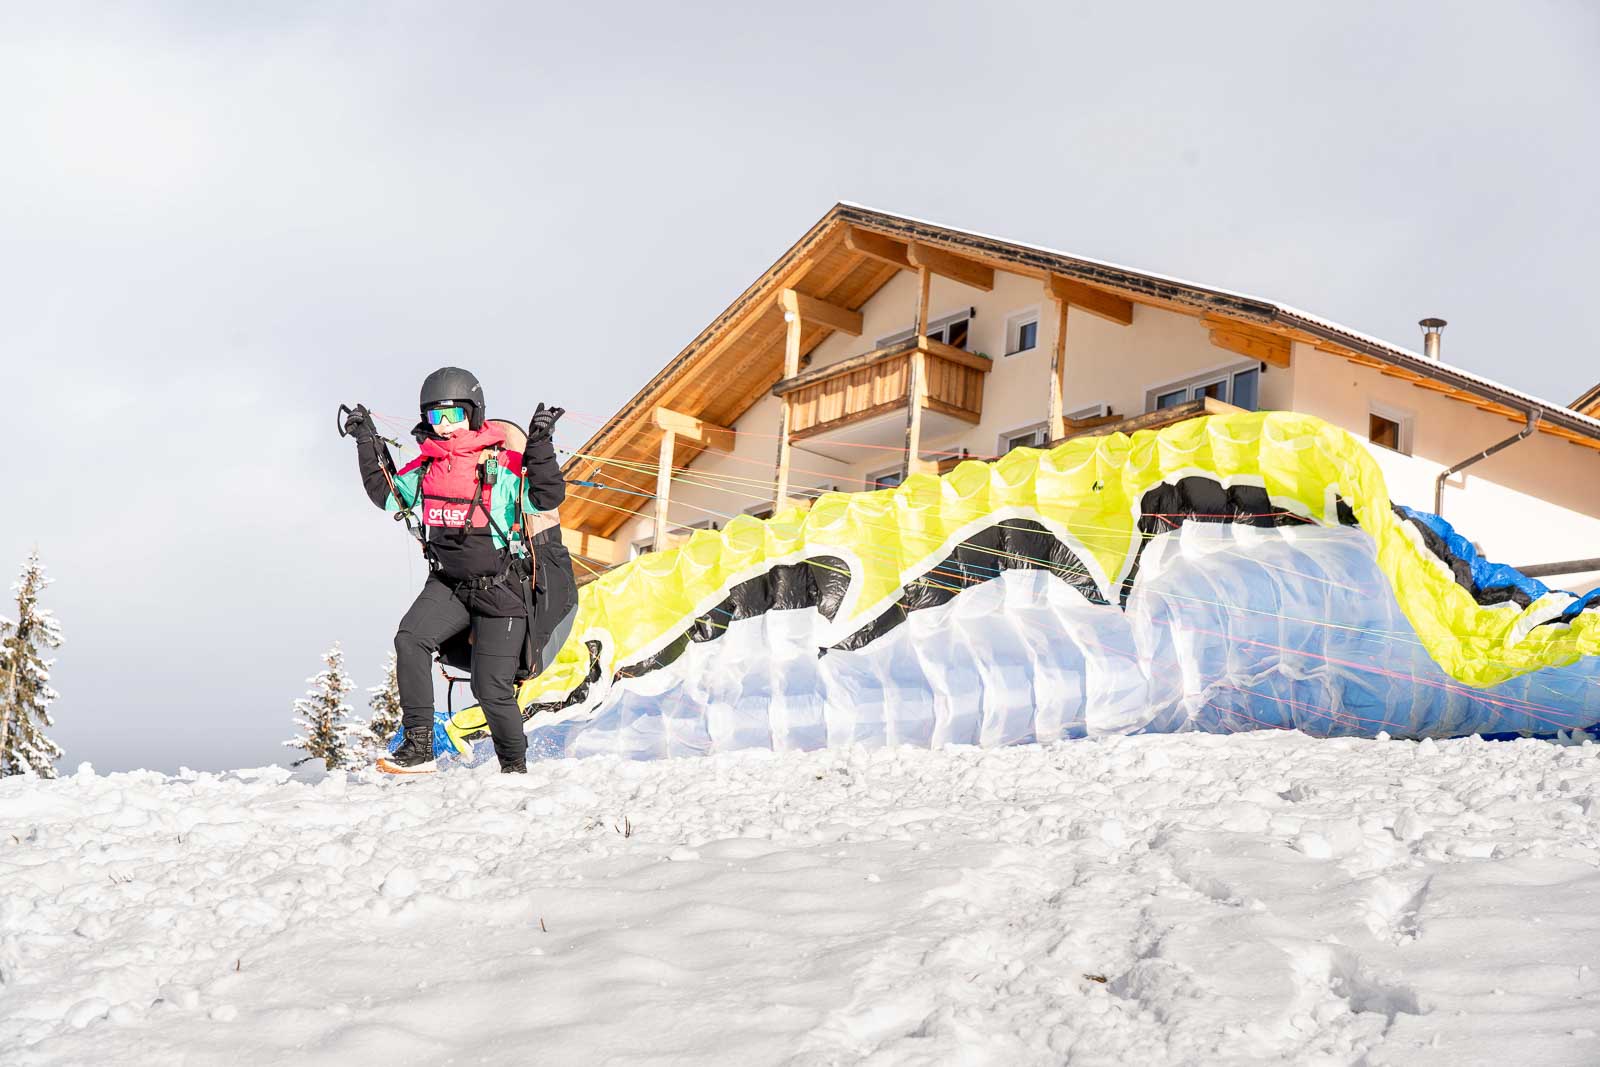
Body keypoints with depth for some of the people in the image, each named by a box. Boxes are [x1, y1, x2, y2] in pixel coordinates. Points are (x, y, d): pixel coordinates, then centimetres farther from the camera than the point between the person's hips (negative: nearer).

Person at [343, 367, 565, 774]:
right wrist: (369, 443, 14)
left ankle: (515, 767, 19)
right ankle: (418, 746, -18)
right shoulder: (425, 470, 5)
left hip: (501, 590, -4)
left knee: (491, 688, -4)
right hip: (448, 584, 4)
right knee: (410, 639, -23)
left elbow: (549, 498, -19)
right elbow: (387, 493, 21)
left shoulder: (502, 465, -12)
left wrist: (540, 444, -28)